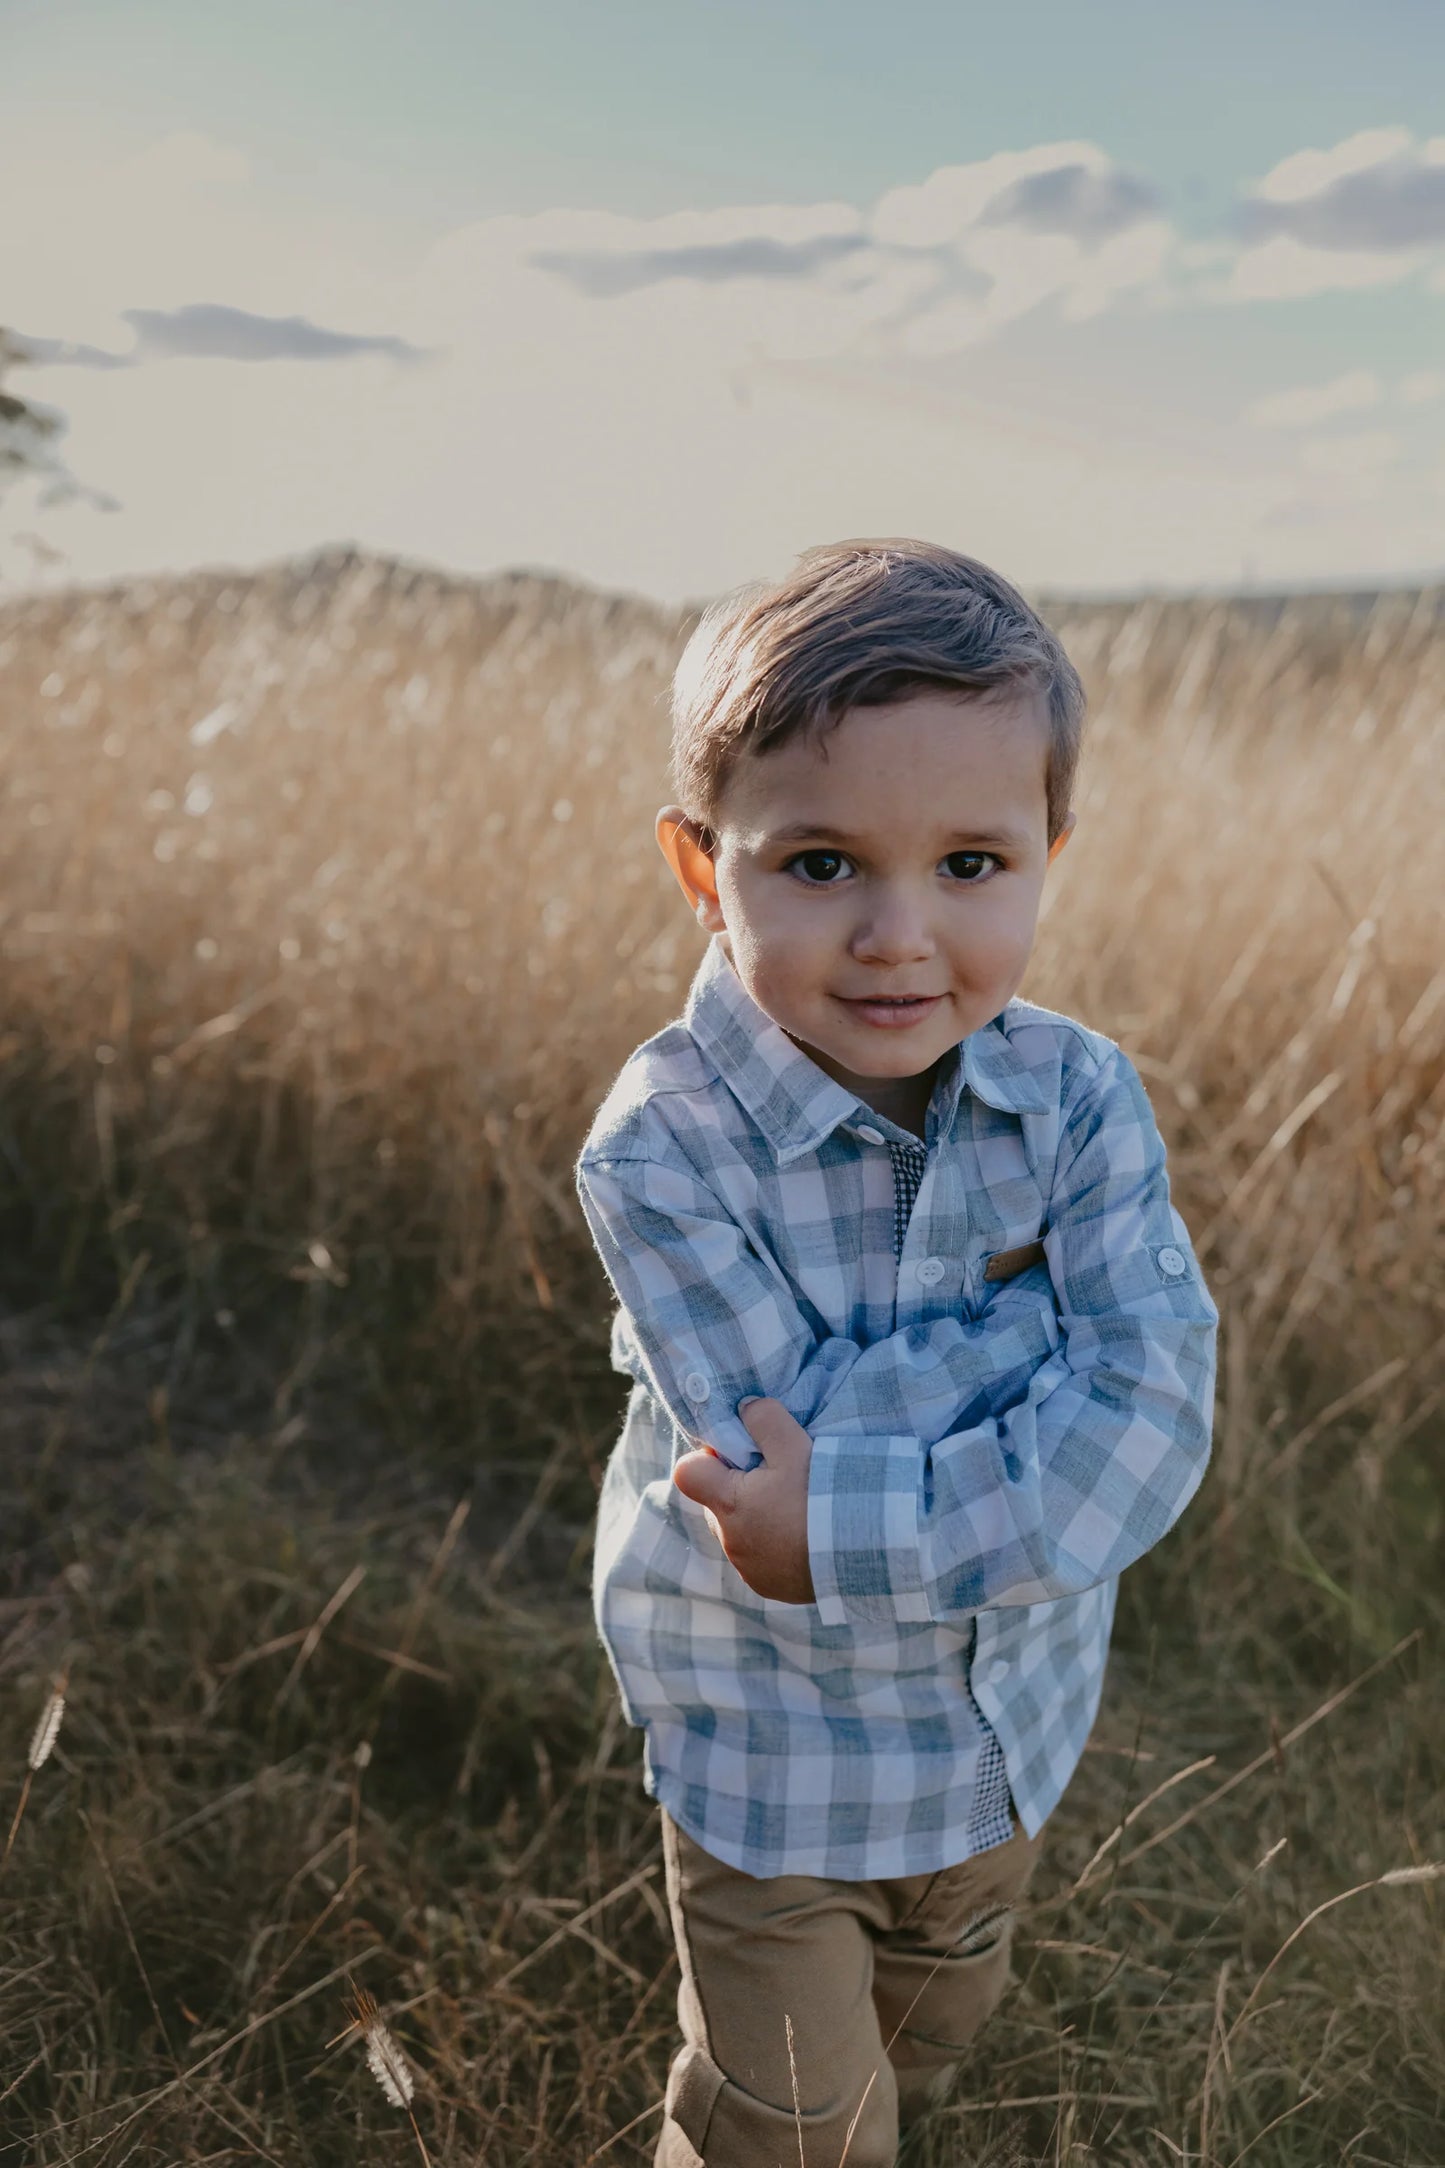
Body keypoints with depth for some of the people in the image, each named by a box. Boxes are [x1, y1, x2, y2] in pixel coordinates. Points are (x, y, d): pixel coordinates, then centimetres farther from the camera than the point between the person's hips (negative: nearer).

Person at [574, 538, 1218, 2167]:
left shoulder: (1080, 1099, -16)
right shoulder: (661, 1145, -26)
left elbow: (1150, 1419, -24)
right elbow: (782, 1467, -31)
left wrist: (861, 1527, -33)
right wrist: (1025, 1319, -28)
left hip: (1012, 1717, 4)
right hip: (772, 1749, -4)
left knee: (929, 2036, 32)